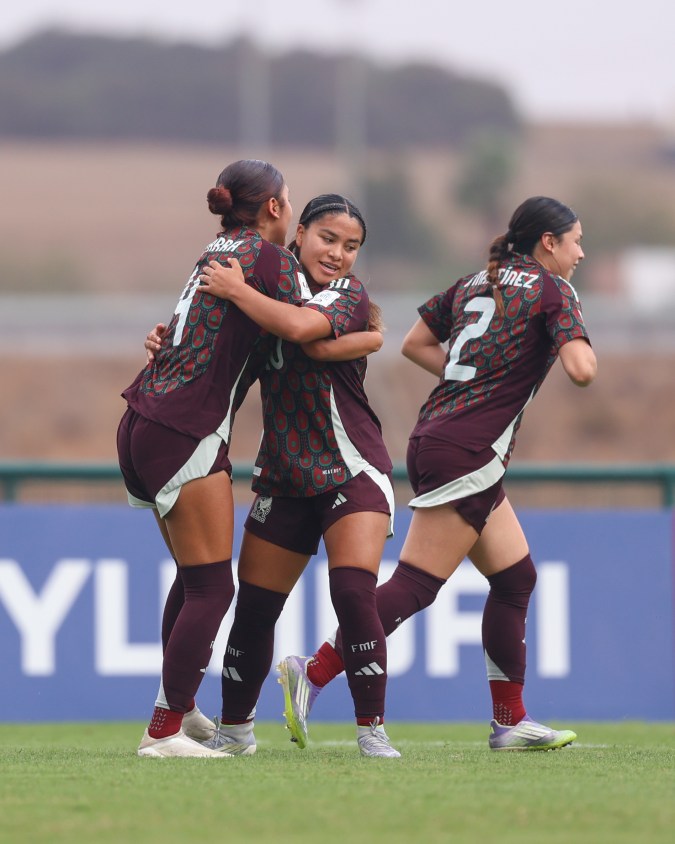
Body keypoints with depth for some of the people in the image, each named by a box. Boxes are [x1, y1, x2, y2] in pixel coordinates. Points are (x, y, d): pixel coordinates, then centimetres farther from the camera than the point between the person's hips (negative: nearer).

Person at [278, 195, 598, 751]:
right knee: (415, 585, -9)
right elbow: (582, 370, -18)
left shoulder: (474, 283, 17)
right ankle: (314, 675, -12)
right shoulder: (553, 290, -5)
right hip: (469, 452, -9)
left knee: (516, 577, 13)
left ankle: (511, 722, 14)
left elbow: (415, 343, 23)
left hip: (435, 438, 9)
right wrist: (581, 349, 5)